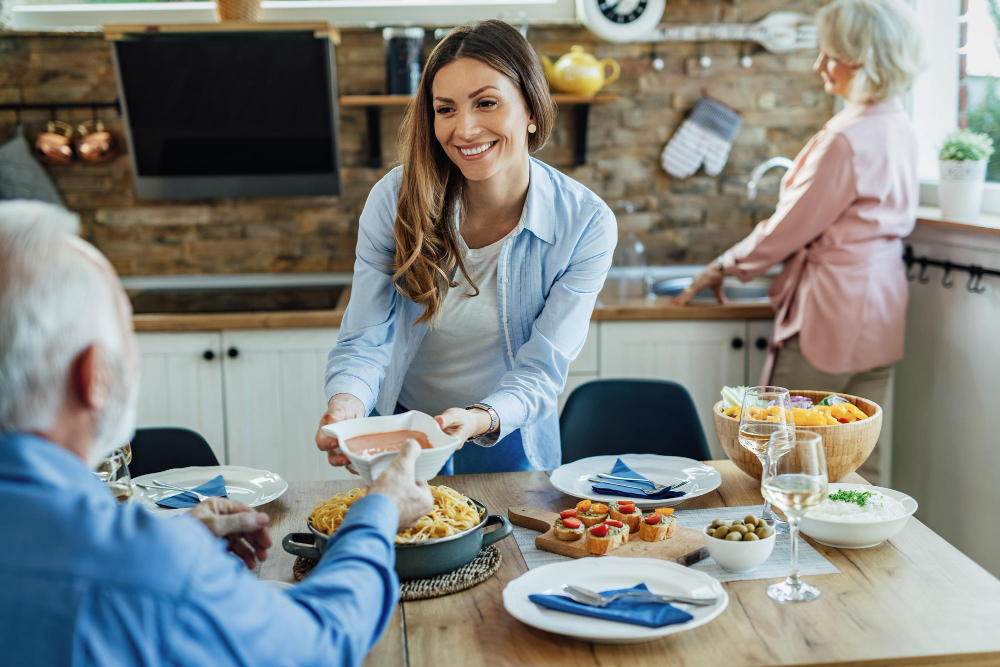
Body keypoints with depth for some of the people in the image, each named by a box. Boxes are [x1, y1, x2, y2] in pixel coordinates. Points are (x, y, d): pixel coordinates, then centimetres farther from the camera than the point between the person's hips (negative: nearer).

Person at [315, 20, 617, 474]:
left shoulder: (586, 225, -17)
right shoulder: (395, 198, -15)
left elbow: (540, 371, -17)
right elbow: (365, 339, -15)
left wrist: (480, 419, -37)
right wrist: (346, 402, -37)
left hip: (511, 443, 0)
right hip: (399, 433, 1)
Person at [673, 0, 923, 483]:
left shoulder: (848, 140, -19)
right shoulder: (899, 130, 9)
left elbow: (791, 227, -13)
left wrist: (724, 268, 1)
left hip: (831, 313, -9)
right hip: (880, 313, 9)